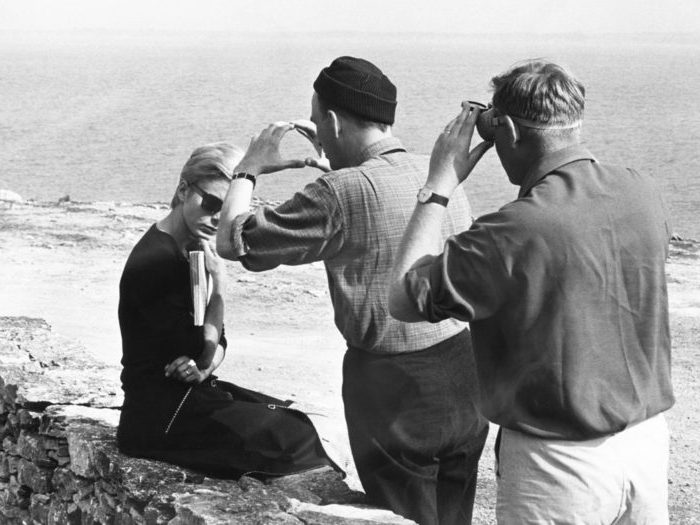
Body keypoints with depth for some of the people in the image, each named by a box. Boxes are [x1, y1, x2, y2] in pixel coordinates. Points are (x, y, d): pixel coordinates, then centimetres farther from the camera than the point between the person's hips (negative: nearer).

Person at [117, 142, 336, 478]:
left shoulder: (192, 251, 12)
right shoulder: (153, 261, -19)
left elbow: (216, 342, 12)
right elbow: (203, 350, -18)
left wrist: (205, 367, -10)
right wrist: (218, 283, -14)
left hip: (193, 391, 9)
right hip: (159, 415, -9)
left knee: (293, 419, 0)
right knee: (293, 434, -14)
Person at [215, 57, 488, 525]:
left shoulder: (342, 194, -20)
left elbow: (233, 241, -13)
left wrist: (249, 169, 3)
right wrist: (341, 163, 22)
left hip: (396, 388, -6)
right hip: (464, 377, 6)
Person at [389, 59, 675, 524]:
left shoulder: (516, 231, -24)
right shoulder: (643, 194, -6)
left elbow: (402, 299, -14)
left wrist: (440, 184, -8)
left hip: (560, 459, -6)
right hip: (648, 434, 6)